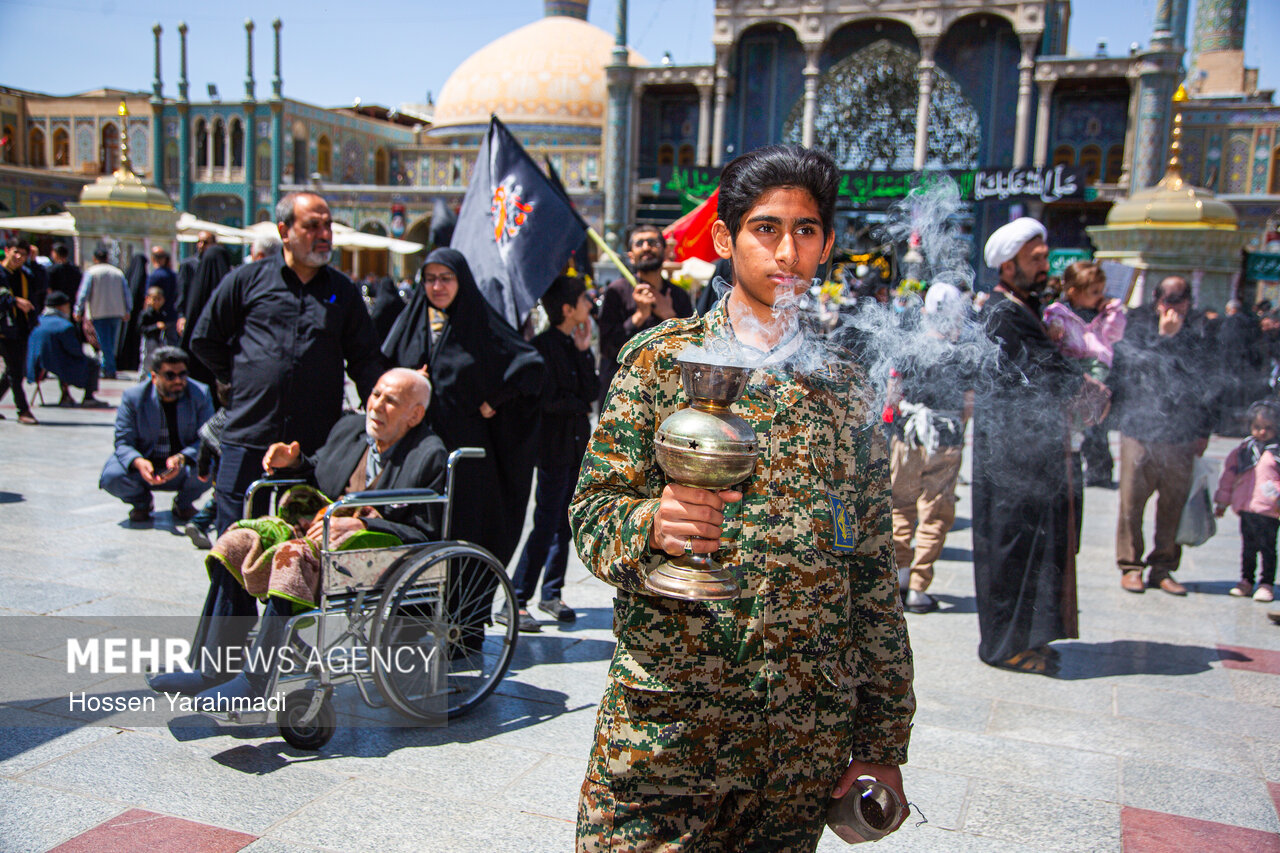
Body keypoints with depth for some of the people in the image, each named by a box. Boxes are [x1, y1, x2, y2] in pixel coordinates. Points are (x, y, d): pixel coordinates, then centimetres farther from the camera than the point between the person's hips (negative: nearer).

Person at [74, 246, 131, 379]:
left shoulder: (91, 272, -2)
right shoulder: (118, 272, 9)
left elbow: (83, 293, -5)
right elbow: (126, 293, 11)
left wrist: (78, 311, 1)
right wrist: (127, 311, 19)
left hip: (99, 313, -4)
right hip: (117, 313, 4)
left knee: (105, 344, -3)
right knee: (111, 343, 13)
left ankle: (110, 370, -7)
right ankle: (105, 367, 18)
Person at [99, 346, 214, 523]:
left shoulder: (200, 394, -9)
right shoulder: (133, 397, -8)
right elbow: (123, 442, -10)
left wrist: (182, 458, -33)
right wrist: (138, 462, -34)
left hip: (183, 470, 0)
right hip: (144, 469, 1)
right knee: (112, 477, -28)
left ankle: (184, 502, 4)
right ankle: (141, 501, 10)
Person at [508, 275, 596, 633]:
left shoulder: (573, 344, 11)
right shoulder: (544, 346, -13)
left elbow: (589, 392, 3)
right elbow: (549, 402, -17)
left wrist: (583, 351, -5)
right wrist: (581, 405, -2)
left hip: (577, 446, 8)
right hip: (554, 448, -8)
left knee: (564, 524, 12)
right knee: (546, 526, -7)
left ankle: (551, 593, 23)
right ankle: (517, 601, 0)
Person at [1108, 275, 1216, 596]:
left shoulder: (1199, 328, 6)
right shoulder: (1138, 322, 1)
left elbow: (1209, 380, 11)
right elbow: (1133, 363, -10)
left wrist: (1204, 430, 9)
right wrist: (1164, 336, -14)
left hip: (1181, 434, 2)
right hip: (1139, 428, -2)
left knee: (1174, 504, 5)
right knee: (1132, 501, 2)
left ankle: (1163, 569, 17)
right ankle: (1130, 566, 15)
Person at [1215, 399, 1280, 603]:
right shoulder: (1243, 449, 10)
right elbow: (1229, 475, 16)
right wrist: (1222, 502, 17)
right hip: (1245, 508, 3)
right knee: (1248, 546, 12)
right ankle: (1246, 581, 22)